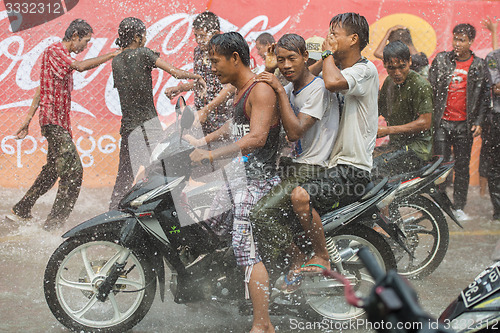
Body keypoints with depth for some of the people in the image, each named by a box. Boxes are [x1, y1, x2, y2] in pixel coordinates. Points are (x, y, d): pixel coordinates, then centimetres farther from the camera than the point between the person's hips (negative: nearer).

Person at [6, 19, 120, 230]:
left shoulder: (62, 54, 21)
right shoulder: (54, 50, -9)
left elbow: (41, 89, 23)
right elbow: (81, 66, -27)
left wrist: (28, 119, 22)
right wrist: (112, 55, -22)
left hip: (60, 122, 10)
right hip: (53, 120, -10)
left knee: (53, 169, 17)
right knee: (73, 171, -15)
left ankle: (21, 211, 28)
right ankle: (54, 224, -12)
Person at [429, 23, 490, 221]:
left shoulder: (479, 66, 4)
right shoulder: (441, 60, 4)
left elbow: (484, 96, 7)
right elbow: (431, 89, 7)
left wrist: (478, 122, -2)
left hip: (465, 124, 1)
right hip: (442, 121, 0)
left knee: (462, 167, 5)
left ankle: (459, 207, 14)